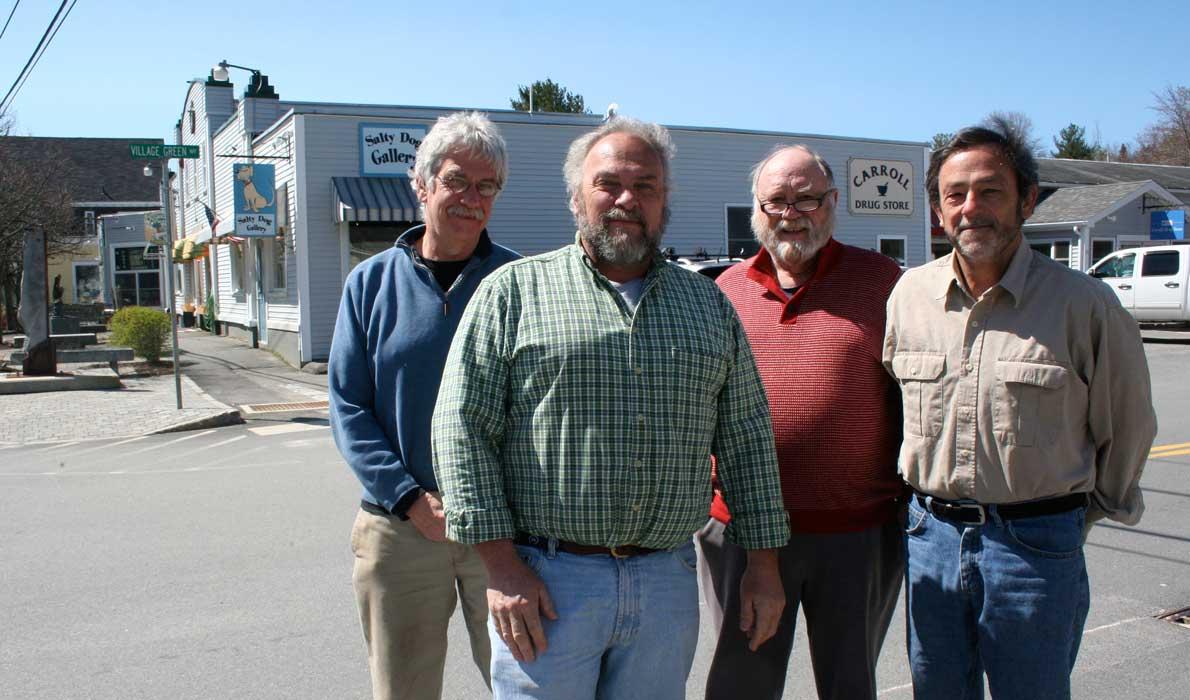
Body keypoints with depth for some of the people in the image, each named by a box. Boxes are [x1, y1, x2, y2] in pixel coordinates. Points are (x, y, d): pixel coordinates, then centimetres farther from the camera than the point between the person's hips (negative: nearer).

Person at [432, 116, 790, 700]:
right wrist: (501, 564, -11)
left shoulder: (708, 303, 11)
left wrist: (764, 562, 7)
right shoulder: (513, 291, -1)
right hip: (546, 581, -3)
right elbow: (462, 427, -5)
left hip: (668, 584, 4)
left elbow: (747, 434, 11)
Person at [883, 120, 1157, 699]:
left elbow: (1126, 427, 3)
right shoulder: (909, 294, 1)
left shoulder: (1083, 304, -8)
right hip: (930, 536, 3)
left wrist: (1082, 515, 12)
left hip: (1036, 547, -3)